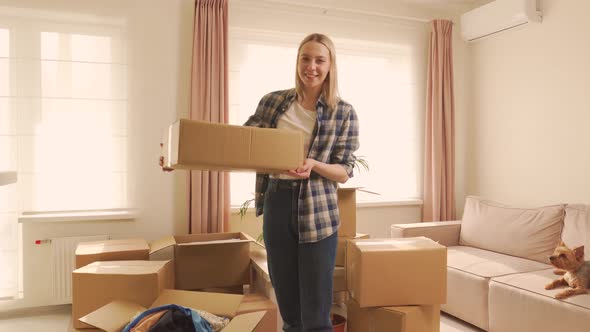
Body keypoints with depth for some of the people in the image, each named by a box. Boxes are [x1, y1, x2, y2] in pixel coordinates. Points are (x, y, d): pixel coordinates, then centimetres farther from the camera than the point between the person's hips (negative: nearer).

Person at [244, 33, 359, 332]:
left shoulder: (344, 113, -1)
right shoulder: (272, 101, 5)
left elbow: (344, 172, -3)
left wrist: (314, 165, -23)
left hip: (318, 209, -2)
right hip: (276, 203, 3)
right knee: (287, 302, 13)